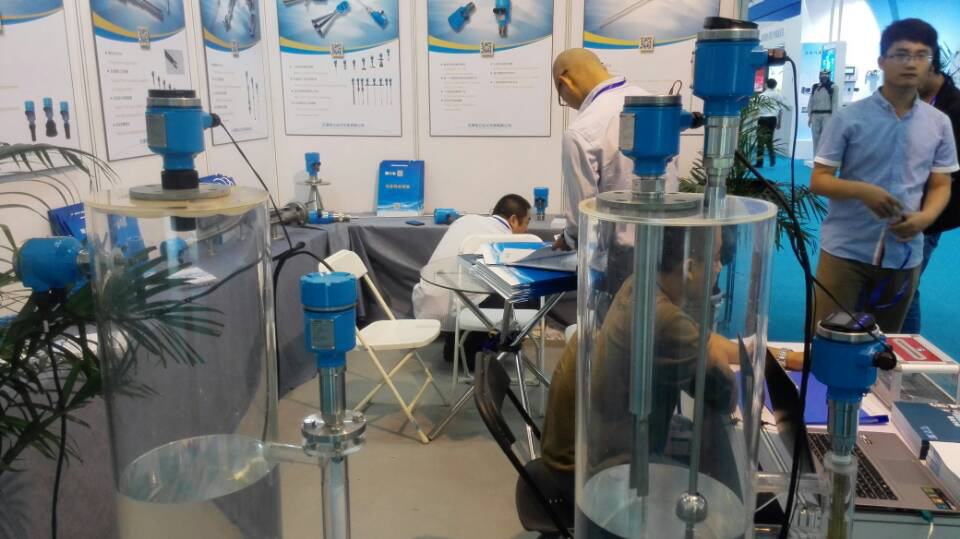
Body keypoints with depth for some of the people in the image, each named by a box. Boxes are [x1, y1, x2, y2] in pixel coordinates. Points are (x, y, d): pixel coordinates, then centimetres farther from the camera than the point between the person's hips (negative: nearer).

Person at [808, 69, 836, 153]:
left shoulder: (832, 87, 1)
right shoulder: (814, 87, 14)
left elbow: (835, 102, -3)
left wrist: (833, 116, -10)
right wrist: (809, 116, 10)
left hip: (827, 115, -4)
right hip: (815, 115, 4)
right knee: (816, 138, 4)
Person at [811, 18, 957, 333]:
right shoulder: (849, 118, -6)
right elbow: (818, 180, -5)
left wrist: (926, 217, -11)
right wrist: (862, 190, -23)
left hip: (904, 255, 4)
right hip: (845, 250, -3)